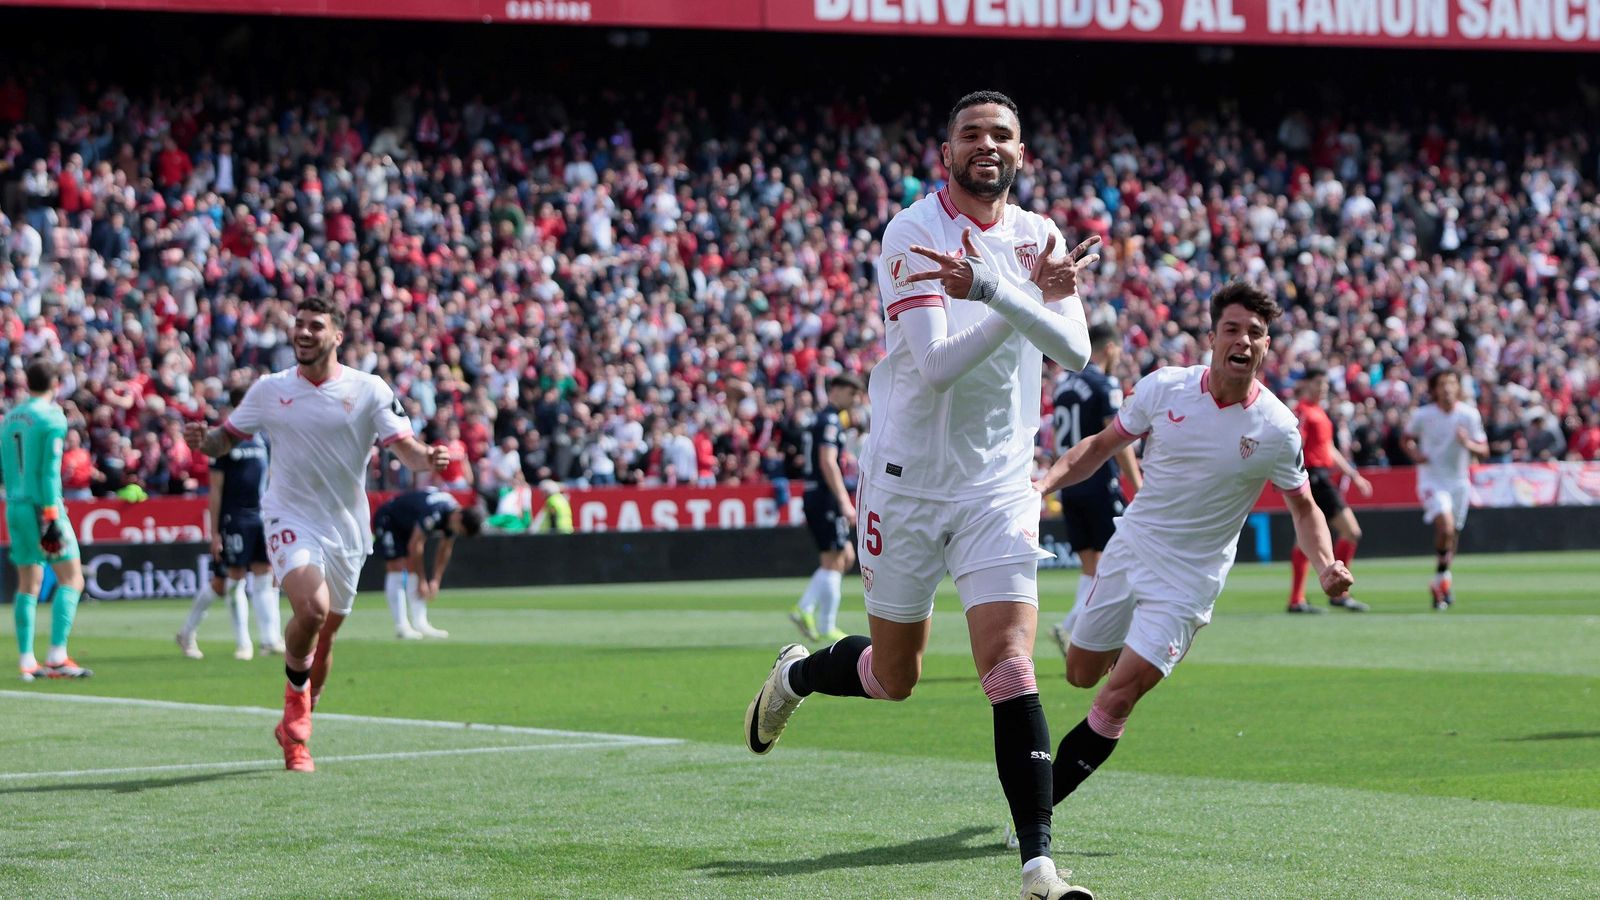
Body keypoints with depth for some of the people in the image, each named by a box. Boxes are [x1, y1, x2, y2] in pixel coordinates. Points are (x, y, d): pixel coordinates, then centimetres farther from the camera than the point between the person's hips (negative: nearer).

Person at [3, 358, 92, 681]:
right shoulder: (53, 417, -8)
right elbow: (50, 470, -14)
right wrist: (51, 517, -15)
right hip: (41, 506, -7)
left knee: (28, 584, 10)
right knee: (71, 578, -2)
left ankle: (26, 661, 6)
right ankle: (57, 657, -12)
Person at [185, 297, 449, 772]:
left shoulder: (369, 390, -3)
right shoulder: (269, 389, 2)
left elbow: (404, 447, -8)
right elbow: (226, 437, 9)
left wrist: (426, 458, -31)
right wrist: (203, 440, -15)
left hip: (346, 528, 2)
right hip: (291, 519, -2)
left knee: (324, 638, 11)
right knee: (312, 608, -28)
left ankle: (295, 727, 33)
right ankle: (296, 695, -2)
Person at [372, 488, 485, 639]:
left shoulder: (455, 517, -11)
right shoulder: (434, 514, -38)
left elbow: (444, 550, 2)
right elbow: (414, 546, -32)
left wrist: (436, 580, 0)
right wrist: (422, 581, -24)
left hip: (407, 526, 8)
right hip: (387, 520, -8)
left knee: (413, 569, 1)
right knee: (397, 569, -14)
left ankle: (420, 623, -2)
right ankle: (401, 626, -15)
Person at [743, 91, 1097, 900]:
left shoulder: (1039, 238, 3)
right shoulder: (912, 234, -11)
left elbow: (1074, 350, -13)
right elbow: (935, 363, -21)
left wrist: (990, 289, -28)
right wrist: (1032, 298, -27)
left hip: (1000, 488, 2)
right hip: (907, 482, -2)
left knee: (1011, 671, -12)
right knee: (893, 677, 11)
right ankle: (796, 674, 44)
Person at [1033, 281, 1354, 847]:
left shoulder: (1276, 429, -14)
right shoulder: (1164, 387, -9)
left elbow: (1303, 508, 1)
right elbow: (1102, 445, 4)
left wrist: (1325, 565, -17)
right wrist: (1048, 480, -13)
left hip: (1187, 580, -3)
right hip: (1129, 549, 3)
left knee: (1115, 701, -14)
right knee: (1080, 673, 17)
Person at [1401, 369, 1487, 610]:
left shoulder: (1469, 414, -5)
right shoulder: (1423, 415, -7)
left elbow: (1484, 451, -2)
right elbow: (1406, 439, 10)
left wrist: (1468, 443, -23)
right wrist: (1414, 454, -11)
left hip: (1459, 481, 3)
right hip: (1432, 479, -3)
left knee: (1452, 535, 10)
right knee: (1445, 526, -24)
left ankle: (1439, 585, 30)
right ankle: (1443, 577, -6)